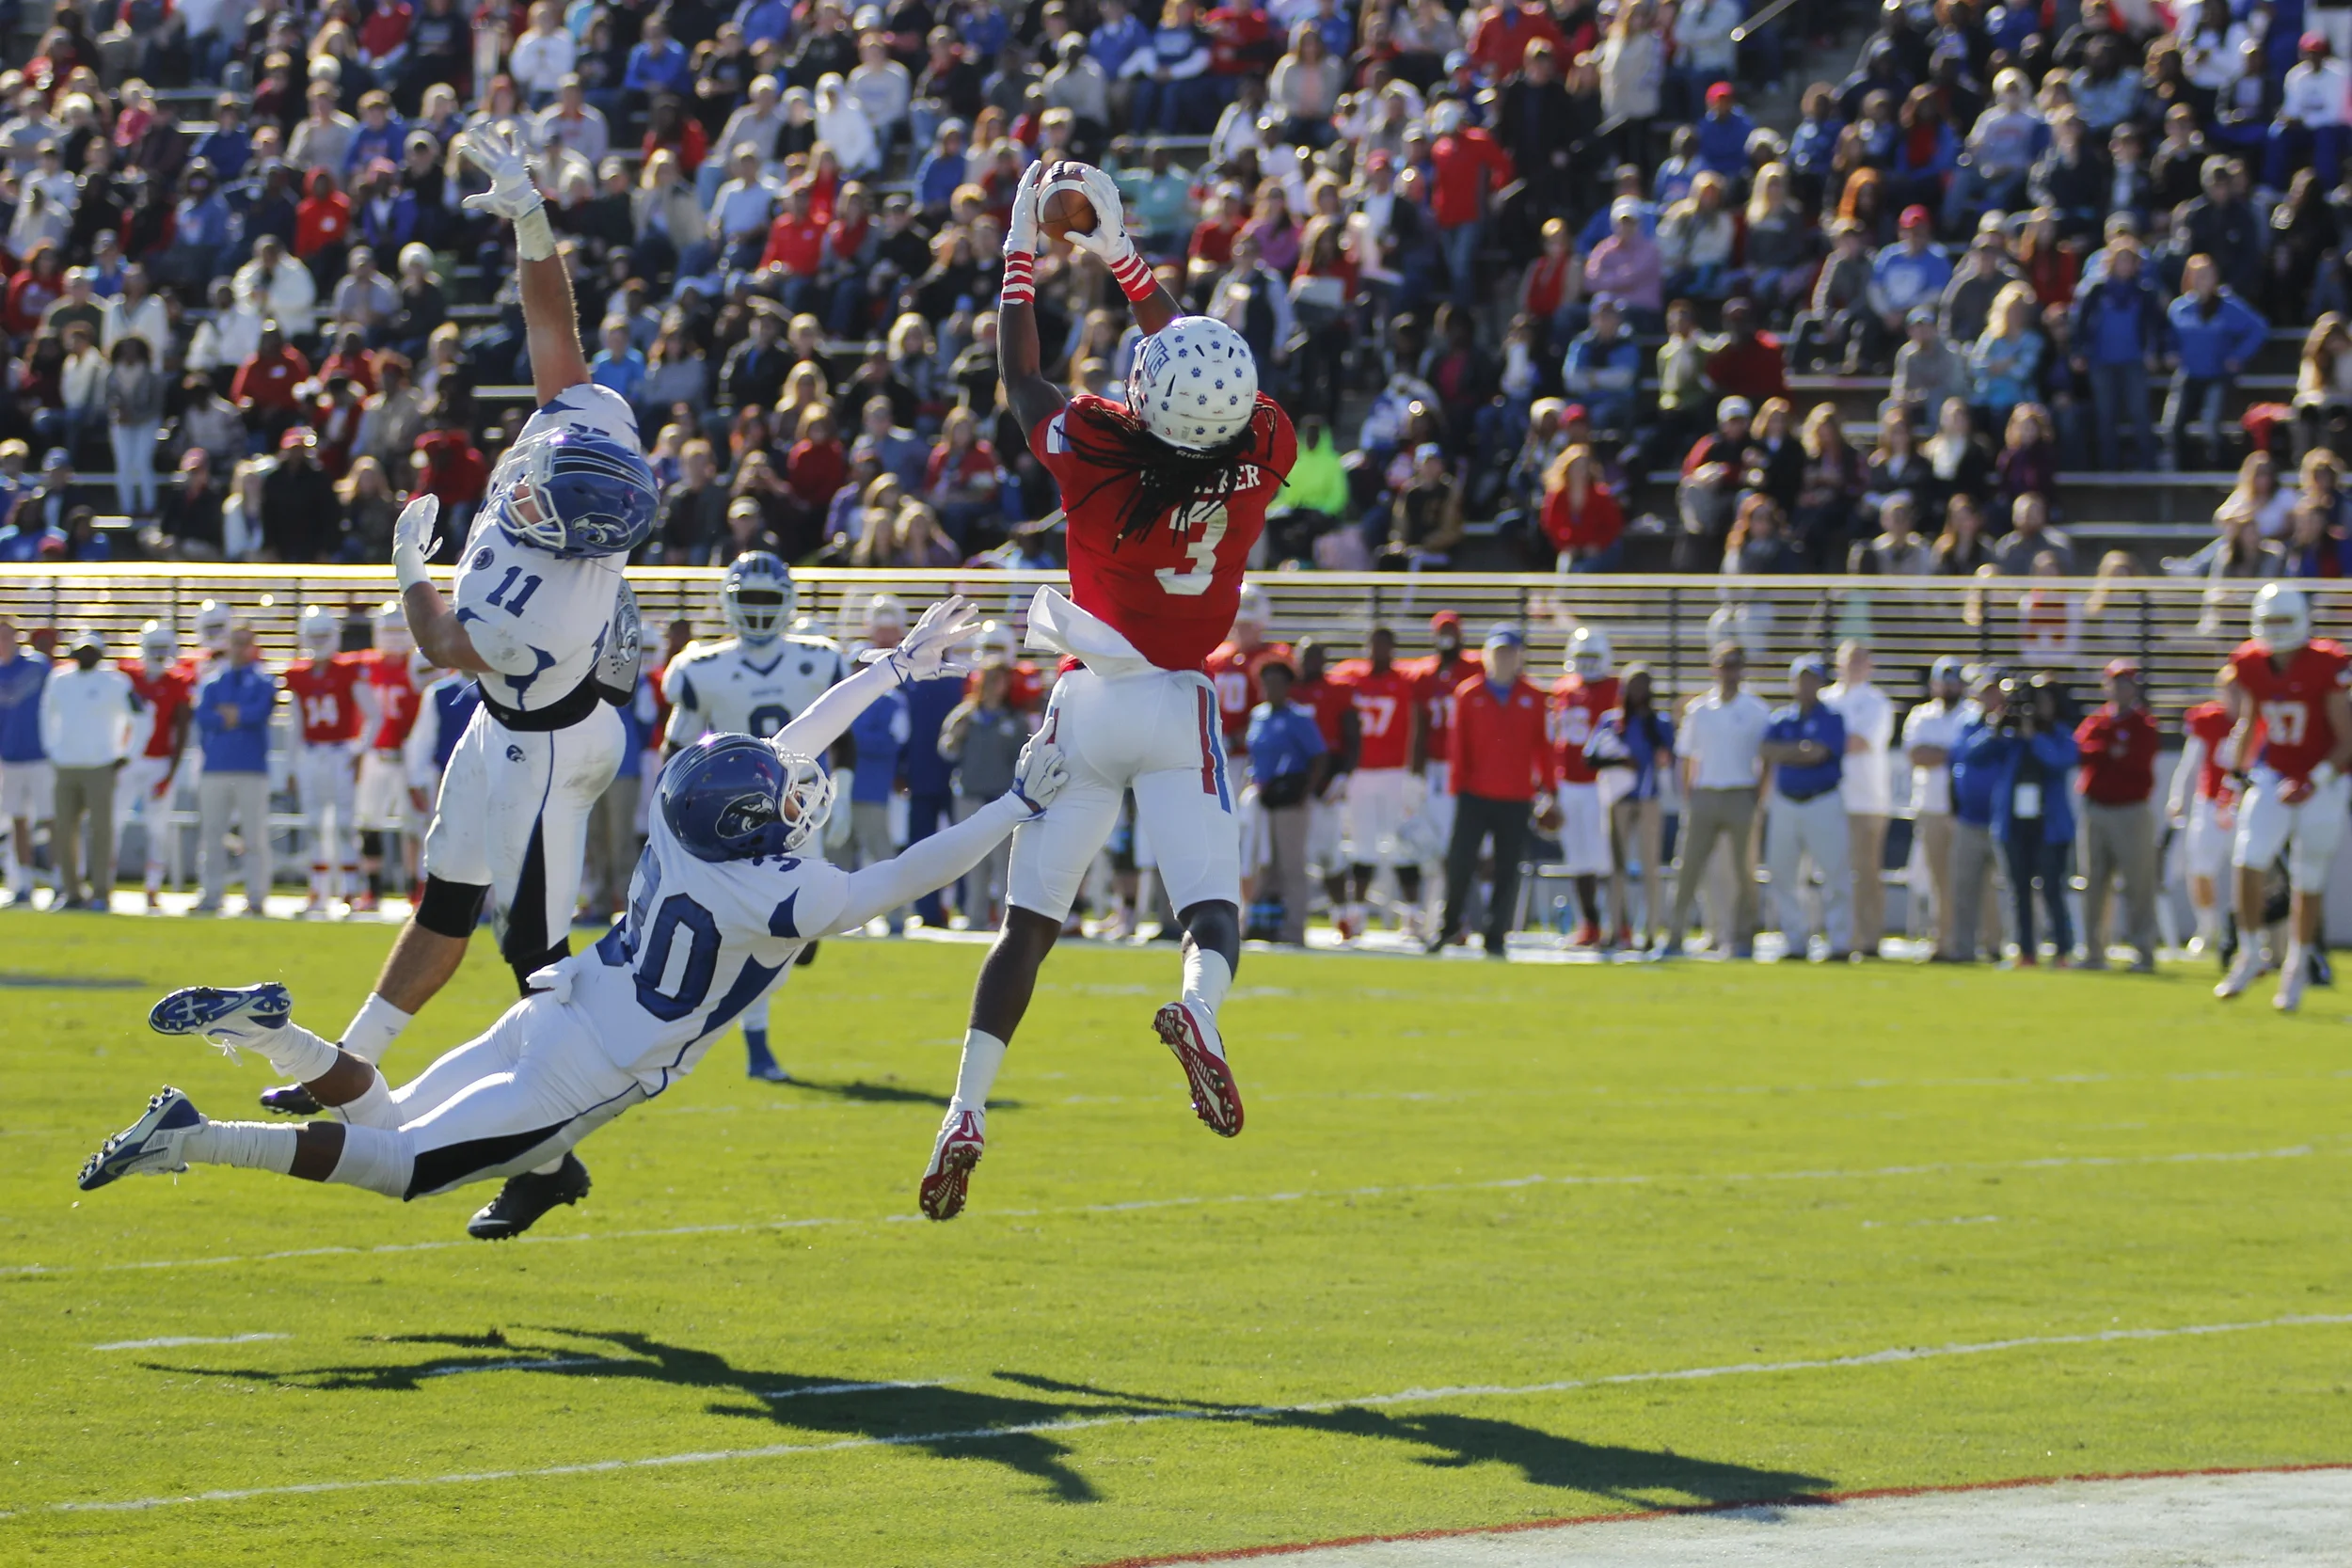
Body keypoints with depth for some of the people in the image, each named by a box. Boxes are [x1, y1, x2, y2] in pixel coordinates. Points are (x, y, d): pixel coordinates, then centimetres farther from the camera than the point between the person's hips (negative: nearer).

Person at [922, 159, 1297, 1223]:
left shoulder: (1096, 457, -14)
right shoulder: (1259, 460, -9)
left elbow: (1019, 376, 5)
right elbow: (1209, 372, 10)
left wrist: (1022, 245, 15)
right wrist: (1120, 255, 18)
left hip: (1088, 700, 0)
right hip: (1181, 709, 0)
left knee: (1029, 924, 6)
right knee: (1213, 909, -1)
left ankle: (965, 1114, 0)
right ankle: (1201, 1005, -35)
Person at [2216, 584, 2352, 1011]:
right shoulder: (2251, 666, -4)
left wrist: (2314, 784, -23)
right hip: (2271, 779, 3)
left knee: (2307, 884, 5)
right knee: (2247, 862, -16)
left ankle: (2296, 968, 24)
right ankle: (2250, 955, 1)